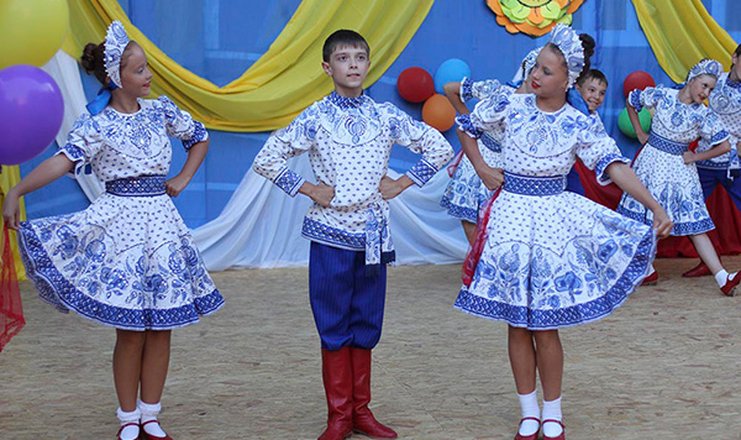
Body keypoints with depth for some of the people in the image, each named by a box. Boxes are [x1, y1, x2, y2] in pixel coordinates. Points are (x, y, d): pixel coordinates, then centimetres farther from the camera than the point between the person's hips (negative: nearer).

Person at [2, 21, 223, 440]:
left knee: (161, 326, 5)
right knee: (131, 329, -2)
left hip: (161, 221, 4)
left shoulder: (160, 110, 5)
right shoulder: (96, 124, -7)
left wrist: (182, 180, 11)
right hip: (121, 224, -4)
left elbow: (200, 137, 22)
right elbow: (64, 160, -22)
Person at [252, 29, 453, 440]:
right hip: (331, 233, -2)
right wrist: (307, 189, -6)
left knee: (366, 325, 9)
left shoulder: (385, 116, 3)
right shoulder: (315, 119, -3)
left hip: (373, 235, 3)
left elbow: (439, 147, 9)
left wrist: (402, 184, 2)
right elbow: (266, 159, -1)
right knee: (334, 326, 3)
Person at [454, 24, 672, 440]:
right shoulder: (510, 105, -2)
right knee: (517, 323, 6)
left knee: (545, 325, 0)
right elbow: (466, 127, 14)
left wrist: (656, 207, -27)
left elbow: (615, 167, -16)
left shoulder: (581, 125, -6)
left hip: (552, 220, -2)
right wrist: (483, 170, 6)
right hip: (510, 215, 2)